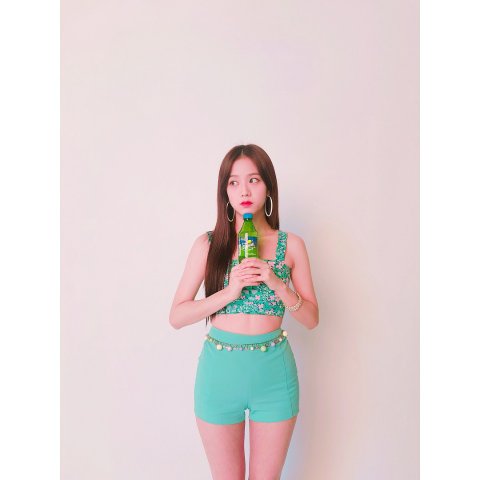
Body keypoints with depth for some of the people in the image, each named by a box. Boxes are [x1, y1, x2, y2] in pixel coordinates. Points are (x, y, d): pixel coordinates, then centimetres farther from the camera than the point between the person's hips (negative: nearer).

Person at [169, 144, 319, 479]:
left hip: (273, 372, 1)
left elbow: (312, 319, 1)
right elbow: (176, 316, -5)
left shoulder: (291, 244, 0)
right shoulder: (208, 244, -2)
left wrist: (277, 283, -16)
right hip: (219, 370, 0)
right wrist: (229, 292, -18)